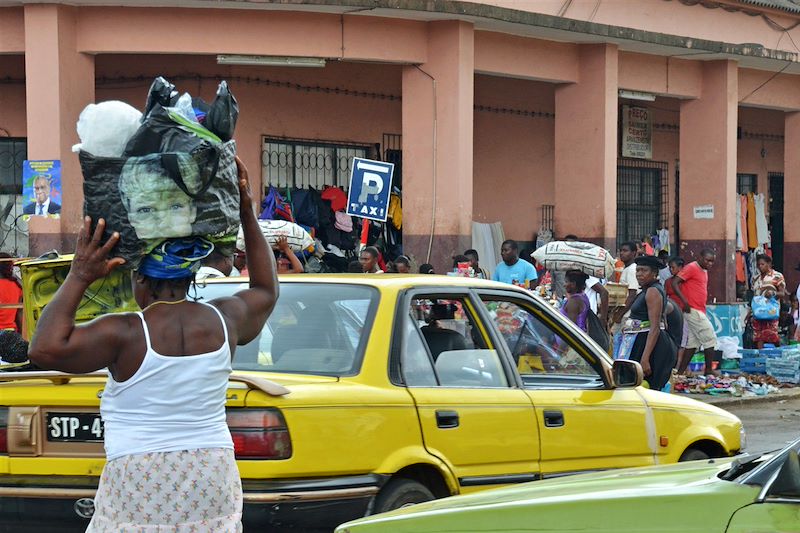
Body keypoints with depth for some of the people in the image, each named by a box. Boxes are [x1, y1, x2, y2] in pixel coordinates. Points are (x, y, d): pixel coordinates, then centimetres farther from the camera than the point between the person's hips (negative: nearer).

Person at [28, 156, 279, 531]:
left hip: (139, 485, -4)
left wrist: (78, 278, -8)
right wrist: (247, 215, 26)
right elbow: (266, 290, 26)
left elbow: (45, 349, -14)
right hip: (212, 482, 5)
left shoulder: (127, 333, -10)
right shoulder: (222, 320, 5)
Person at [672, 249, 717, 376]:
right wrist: (684, 301, -23)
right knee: (710, 338, -8)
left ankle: (680, 372, 9)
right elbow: (675, 283, -16)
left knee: (693, 342, 8)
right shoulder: (691, 268, -10)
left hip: (699, 311, 9)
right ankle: (709, 370, -2)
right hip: (693, 310, -9)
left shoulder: (704, 271, 18)